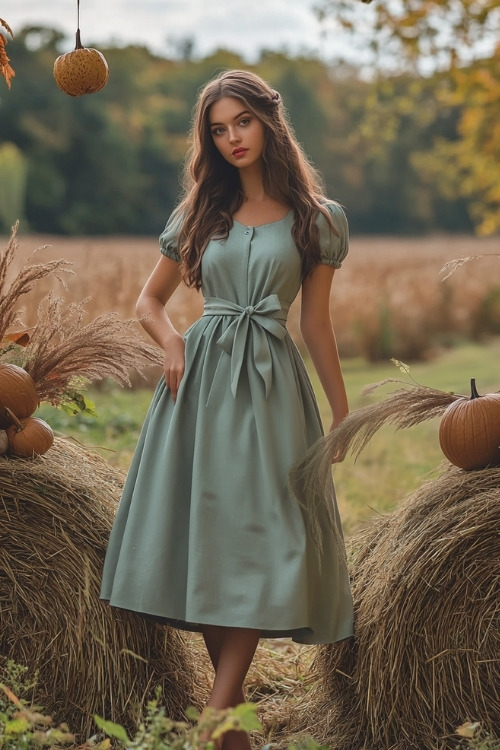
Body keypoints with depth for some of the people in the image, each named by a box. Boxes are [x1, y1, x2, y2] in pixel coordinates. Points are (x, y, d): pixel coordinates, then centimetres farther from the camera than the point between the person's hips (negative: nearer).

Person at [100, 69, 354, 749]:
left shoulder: (316, 218, 6)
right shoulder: (198, 215, 12)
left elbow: (316, 322, 9)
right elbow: (150, 300, 19)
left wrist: (343, 413, 8)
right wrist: (171, 342, -3)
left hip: (271, 387, -2)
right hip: (199, 382, 2)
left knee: (261, 538, -10)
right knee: (203, 539, -2)